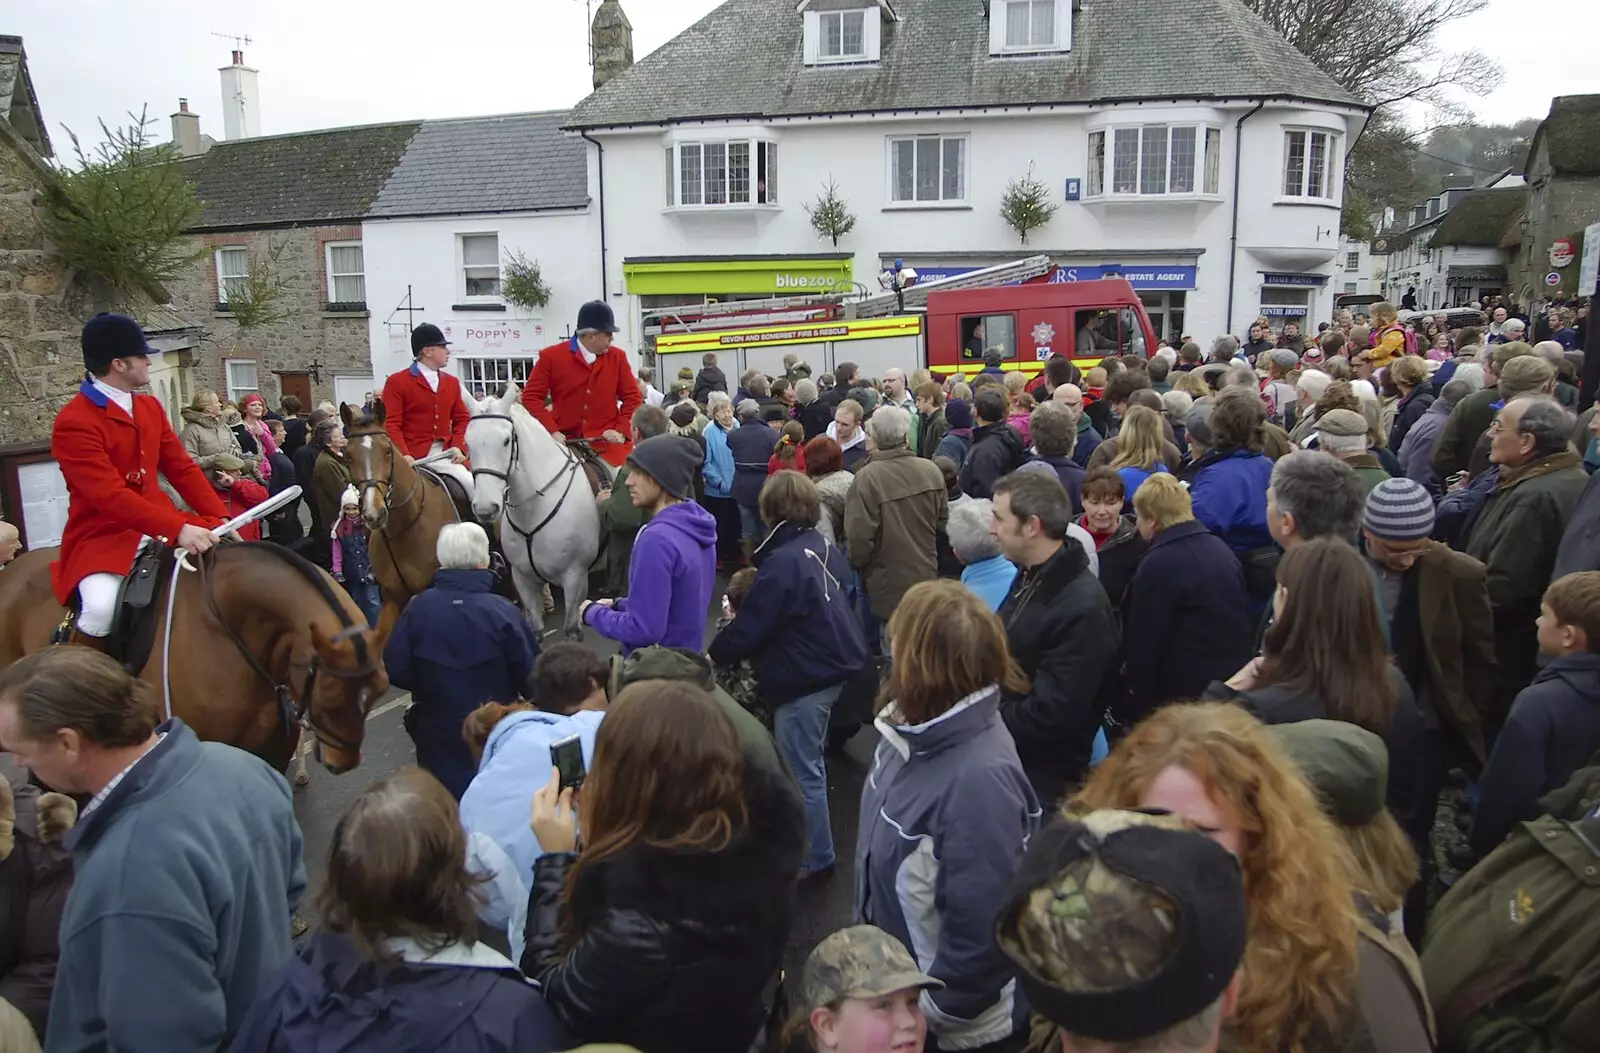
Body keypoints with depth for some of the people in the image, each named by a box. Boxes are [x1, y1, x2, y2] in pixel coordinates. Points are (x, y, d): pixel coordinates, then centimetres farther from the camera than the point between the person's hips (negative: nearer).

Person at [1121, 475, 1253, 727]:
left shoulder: (1159, 564, -18)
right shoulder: (1220, 548, 9)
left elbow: (1144, 643, -16)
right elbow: (1246, 622, 14)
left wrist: (1135, 710, -8)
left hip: (1184, 696, -9)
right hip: (1234, 686, 9)